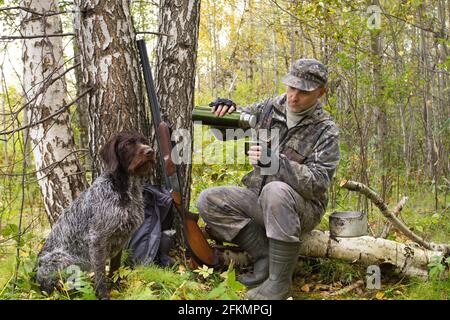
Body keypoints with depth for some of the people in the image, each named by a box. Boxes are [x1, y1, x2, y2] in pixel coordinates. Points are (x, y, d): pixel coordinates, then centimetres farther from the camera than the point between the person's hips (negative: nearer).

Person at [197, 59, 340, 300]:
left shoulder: (326, 131, -10)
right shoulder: (268, 109, 3)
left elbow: (317, 182, -22)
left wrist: (274, 161, -34)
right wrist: (224, 110, -14)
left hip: (301, 207, -5)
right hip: (258, 199, 5)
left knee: (275, 191, -38)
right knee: (208, 201, -15)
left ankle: (279, 281, -25)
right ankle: (265, 255, -9)